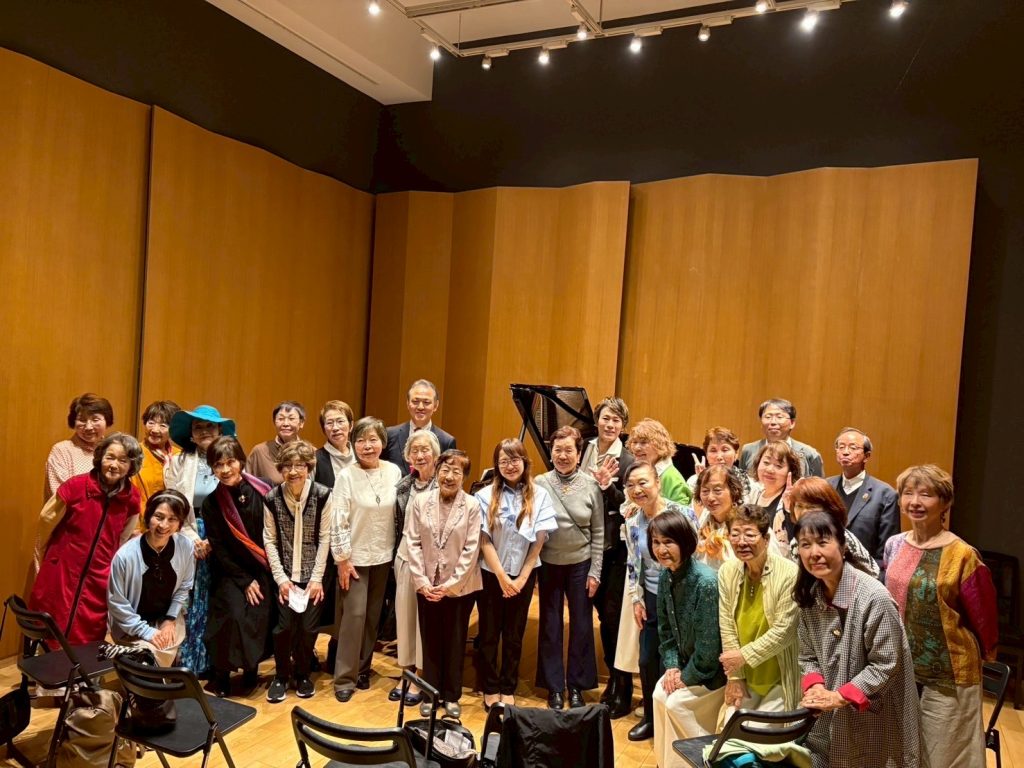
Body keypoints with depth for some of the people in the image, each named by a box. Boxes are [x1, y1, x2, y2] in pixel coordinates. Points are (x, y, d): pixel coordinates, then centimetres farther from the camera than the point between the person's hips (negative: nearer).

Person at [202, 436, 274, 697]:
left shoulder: (262, 492, -9)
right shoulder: (211, 503, -4)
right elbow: (218, 549, -2)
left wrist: (260, 578, -6)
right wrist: (244, 581, -7)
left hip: (262, 569, 0)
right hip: (229, 571, 0)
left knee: (260, 615, -14)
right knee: (233, 614, -19)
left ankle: (251, 670, 10)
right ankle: (220, 674, 2)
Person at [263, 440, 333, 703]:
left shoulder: (323, 495, -10)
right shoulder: (272, 498, -6)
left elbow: (324, 538, -6)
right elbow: (269, 540, -2)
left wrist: (317, 577, -8)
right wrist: (280, 578, -7)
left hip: (312, 574, 0)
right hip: (285, 574, 0)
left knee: (308, 627, 4)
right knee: (285, 626, -1)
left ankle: (302, 674, 27)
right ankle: (281, 676, 22)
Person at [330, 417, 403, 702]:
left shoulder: (394, 472, -3)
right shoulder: (346, 476, -12)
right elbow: (339, 521, -11)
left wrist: (399, 552, 5)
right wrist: (342, 559, -11)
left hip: (383, 556, 3)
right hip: (354, 557, -3)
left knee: (373, 615, 12)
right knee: (354, 614, -4)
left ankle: (362, 668, 28)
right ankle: (345, 678, 9)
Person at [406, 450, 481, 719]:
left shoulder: (472, 506, -8)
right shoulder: (420, 501, -3)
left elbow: (471, 549, -9)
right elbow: (413, 542, -2)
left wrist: (450, 585, -12)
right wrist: (421, 581, -8)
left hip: (460, 587, -1)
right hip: (427, 586, 1)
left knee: (455, 642, 11)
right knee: (430, 640, 13)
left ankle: (452, 696, 27)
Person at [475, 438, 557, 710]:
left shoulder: (539, 496, -4)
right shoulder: (486, 495, -7)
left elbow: (539, 541, -4)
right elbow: (484, 541, -8)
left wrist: (521, 578, -7)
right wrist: (502, 577, -12)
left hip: (523, 576, 1)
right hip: (490, 574, -1)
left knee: (514, 635, 12)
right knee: (489, 633, 10)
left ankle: (508, 689, 26)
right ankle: (490, 689, 25)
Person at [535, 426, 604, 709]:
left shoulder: (591, 486, -6)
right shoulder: (540, 484, -8)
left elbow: (598, 532, -1)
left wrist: (595, 571, -2)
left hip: (581, 564, 0)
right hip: (549, 564, 0)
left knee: (581, 626, 10)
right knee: (550, 625, 10)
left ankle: (577, 685, 27)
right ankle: (554, 688, 25)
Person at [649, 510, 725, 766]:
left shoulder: (706, 582, -30)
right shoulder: (665, 577, -4)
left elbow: (709, 643, -27)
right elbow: (665, 629, 6)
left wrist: (688, 677, -16)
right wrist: (672, 666, -5)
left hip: (713, 669, -7)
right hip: (685, 665, 7)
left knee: (676, 703, -14)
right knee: (660, 695, -6)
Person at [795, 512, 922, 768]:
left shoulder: (874, 597, -22)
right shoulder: (810, 597, -2)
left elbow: (886, 665, -18)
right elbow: (808, 656, 5)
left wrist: (839, 697, -21)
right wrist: (815, 687, -14)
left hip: (872, 721, -5)